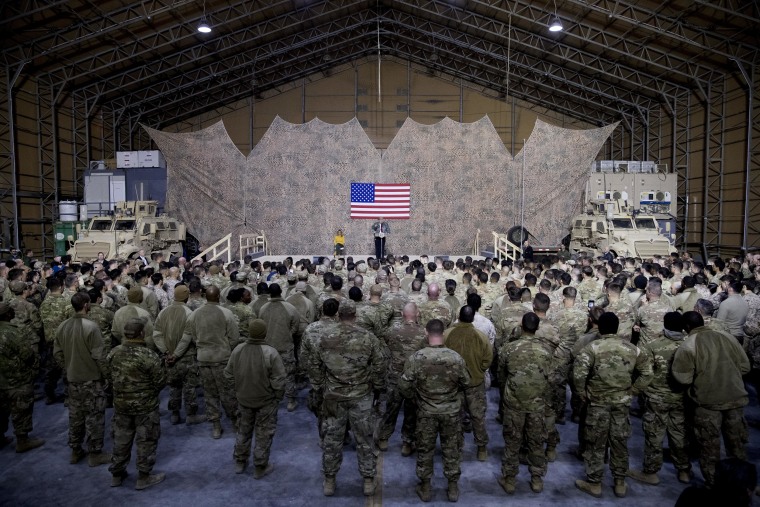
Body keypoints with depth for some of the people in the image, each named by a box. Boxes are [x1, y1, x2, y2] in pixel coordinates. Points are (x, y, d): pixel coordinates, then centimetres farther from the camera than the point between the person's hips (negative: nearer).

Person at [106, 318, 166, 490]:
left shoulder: (114, 353, -6)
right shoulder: (148, 356, -24)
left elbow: (109, 376, 8)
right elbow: (160, 381, -16)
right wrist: (151, 391, 6)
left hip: (121, 404, 6)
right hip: (145, 406, -6)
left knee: (121, 439, 19)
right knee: (146, 440, 9)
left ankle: (116, 474, 32)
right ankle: (144, 477, 18)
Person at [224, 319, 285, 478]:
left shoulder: (237, 350, -13)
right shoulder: (270, 353, -26)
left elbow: (228, 374, -1)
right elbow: (278, 381, -22)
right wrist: (278, 396, -3)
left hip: (243, 399, 4)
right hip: (266, 401, -4)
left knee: (244, 429, 24)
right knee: (263, 434, 14)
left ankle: (240, 462, 38)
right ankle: (260, 467, 26)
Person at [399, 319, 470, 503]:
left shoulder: (416, 358, -19)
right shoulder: (455, 357, -17)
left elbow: (404, 386, -12)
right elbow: (466, 383, -3)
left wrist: (415, 397, 8)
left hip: (426, 412, 0)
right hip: (451, 411, 1)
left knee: (425, 449, 17)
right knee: (451, 449, 17)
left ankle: (425, 488, 30)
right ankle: (453, 488, 30)